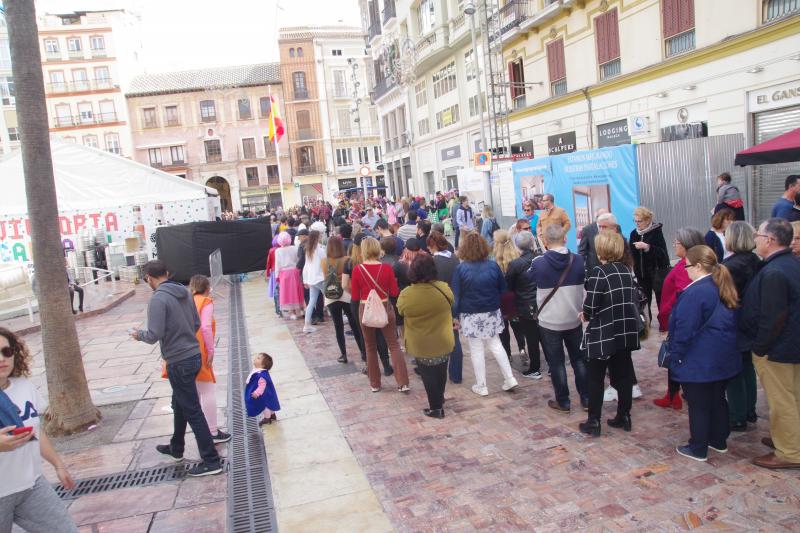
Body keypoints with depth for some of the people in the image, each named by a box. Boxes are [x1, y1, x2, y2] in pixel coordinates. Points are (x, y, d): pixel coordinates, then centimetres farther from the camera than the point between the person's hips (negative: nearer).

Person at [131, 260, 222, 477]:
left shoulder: (158, 299, -18)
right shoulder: (184, 292, 5)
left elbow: (154, 335, -20)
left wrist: (139, 334, 0)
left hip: (179, 362, -8)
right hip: (194, 355, 8)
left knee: (192, 411, 0)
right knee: (179, 404, 25)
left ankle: (210, 461, 6)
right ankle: (176, 448, 43)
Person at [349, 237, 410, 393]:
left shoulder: (357, 270, -11)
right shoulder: (386, 268, -9)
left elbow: (355, 296, -4)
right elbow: (395, 292, -3)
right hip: (385, 308, 0)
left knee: (370, 347, 15)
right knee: (394, 345, 9)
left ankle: (375, 384, 23)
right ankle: (403, 383, 3)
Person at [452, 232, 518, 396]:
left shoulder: (461, 269, -13)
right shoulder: (493, 265, -4)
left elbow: (456, 296, -11)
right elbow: (503, 289, 5)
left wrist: (455, 316, -4)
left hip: (471, 316, -3)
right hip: (492, 313, 3)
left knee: (476, 350, 6)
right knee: (495, 345, 18)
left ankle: (481, 386, 15)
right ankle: (509, 378, 17)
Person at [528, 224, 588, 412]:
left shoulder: (538, 263, -15)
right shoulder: (578, 260, -6)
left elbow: (528, 277, 7)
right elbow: (585, 282, 10)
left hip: (549, 322, -3)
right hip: (574, 320, 3)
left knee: (556, 363, 8)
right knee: (579, 359, 17)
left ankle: (563, 402, 16)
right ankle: (586, 398, 24)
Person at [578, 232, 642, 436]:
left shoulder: (599, 272, -16)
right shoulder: (627, 270, 5)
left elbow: (591, 305, -18)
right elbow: (635, 299, 7)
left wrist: (585, 315, 2)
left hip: (603, 334, -6)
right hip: (625, 332, 6)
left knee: (595, 378, 4)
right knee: (623, 375, 15)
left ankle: (593, 422, 9)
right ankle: (624, 417, 25)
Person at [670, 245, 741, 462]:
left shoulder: (695, 292, -22)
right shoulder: (723, 288, 5)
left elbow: (684, 330, -21)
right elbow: (729, 322, 14)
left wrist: (676, 355, -9)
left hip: (698, 361, -9)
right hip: (723, 359, 9)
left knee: (698, 405, 3)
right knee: (717, 399, 20)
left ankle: (698, 448, 14)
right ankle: (719, 441, 33)